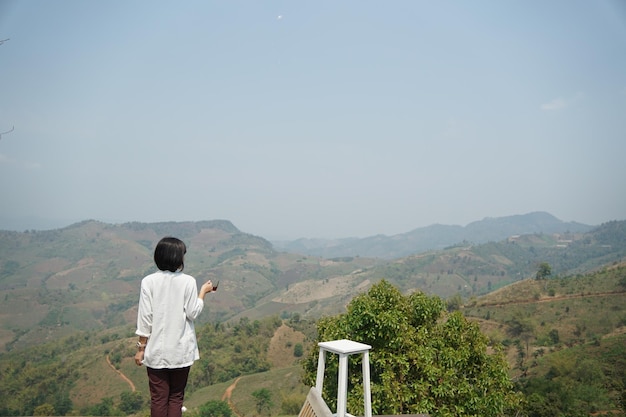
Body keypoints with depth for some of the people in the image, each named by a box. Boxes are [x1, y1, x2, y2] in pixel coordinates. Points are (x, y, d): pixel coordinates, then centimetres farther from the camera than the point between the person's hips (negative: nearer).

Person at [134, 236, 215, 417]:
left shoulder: (148, 281, -8)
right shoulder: (188, 281, -10)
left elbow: (145, 318, -7)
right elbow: (192, 313, -6)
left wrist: (141, 348, 2)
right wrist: (203, 292, 7)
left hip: (157, 350, 1)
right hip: (180, 350, 0)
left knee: (158, 398, 11)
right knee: (176, 397, 13)